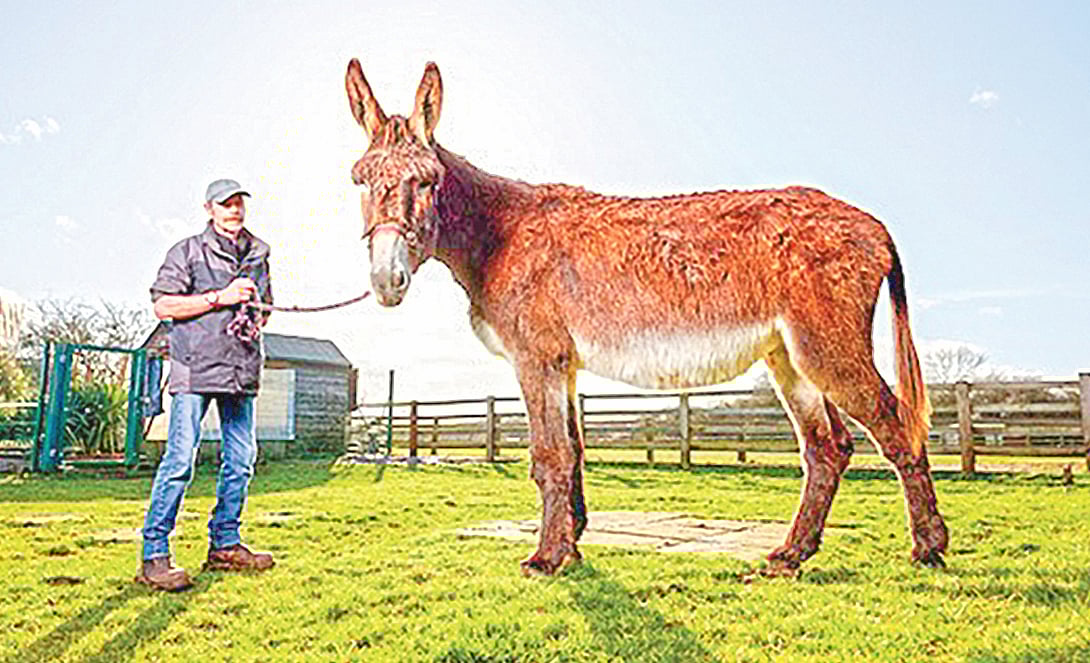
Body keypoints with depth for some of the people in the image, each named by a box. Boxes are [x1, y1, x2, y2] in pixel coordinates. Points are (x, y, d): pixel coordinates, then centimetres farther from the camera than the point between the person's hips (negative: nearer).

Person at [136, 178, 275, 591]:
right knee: (180, 460, -8)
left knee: (241, 460, 7)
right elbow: (163, 306, -6)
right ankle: (154, 555, 1)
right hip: (196, 370, -6)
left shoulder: (258, 254, 17)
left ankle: (224, 544, 20)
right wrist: (220, 298, -12)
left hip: (242, 371, 6)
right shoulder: (187, 251, 2)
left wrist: (258, 317, 8)